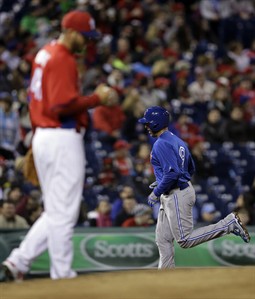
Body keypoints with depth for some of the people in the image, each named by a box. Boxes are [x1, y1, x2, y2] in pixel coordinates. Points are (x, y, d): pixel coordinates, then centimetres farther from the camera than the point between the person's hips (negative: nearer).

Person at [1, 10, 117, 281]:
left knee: (55, 212, 15)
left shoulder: (44, 54, 16)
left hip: (42, 137, 10)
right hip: (63, 139, -10)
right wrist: (97, 99, -16)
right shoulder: (63, 59, -14)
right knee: (63, 213, -2)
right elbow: (62, 106, -23)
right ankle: (62, 274, 4)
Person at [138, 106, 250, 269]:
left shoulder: (161, 144, -17)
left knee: (185, 240, -9)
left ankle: (230, 223, -9)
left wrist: (156, 193, -16)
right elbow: (191, 169, 21)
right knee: (163, 239, 12)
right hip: (170, 196, 11)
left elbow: (172, 173, -27)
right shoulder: (177, 140, 14)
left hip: (177, 195, -11)